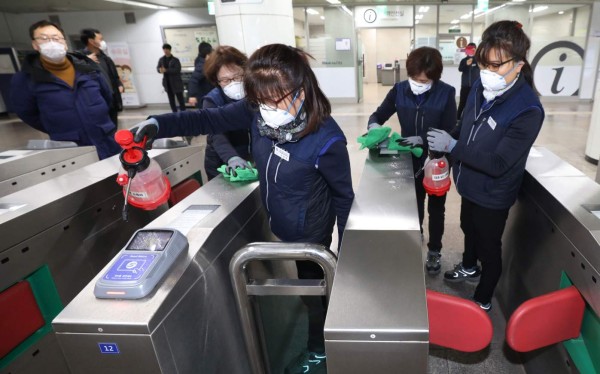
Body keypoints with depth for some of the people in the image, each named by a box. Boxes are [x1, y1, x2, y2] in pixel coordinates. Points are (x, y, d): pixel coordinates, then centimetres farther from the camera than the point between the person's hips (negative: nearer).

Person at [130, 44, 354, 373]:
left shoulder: (326, 139, -29)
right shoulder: (258, 111, -14)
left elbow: (343, 195, -18)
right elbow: (209, 119, -12)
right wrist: (157, 124, -25)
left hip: (309, 232, -6)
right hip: (280, 225, 6)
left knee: (310, 288, 16)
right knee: (307, 284, 28)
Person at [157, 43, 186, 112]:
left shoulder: (175, 60, -7)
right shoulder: (161, 59, 8)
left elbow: (177, 69, -18)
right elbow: (157, 68, 11)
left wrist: (166, 70, -25)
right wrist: (160, 70, -15)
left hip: (176, 82, -4)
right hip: (167, 82, 5)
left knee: (180, 98, -1)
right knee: (171, 100, 10)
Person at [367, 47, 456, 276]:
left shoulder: (446, 93, -17)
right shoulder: (399, 90, -10)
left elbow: (449, 132, -16)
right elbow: (378, 115, -2)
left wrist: (423, 140, -31)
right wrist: (374, 126, -25)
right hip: (411, 161, 2)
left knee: (436, 209, 16)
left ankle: (434, 252, 37)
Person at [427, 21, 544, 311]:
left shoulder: (527, 111, -29)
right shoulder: (481, 88, -7)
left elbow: (498, 164, -30)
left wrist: (452, 146, -31)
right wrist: (442, 151, 8)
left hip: (492, 195, -7)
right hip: (470, 184, 7)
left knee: (489, 247, 13)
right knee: (469, 229, 29)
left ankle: (483, 301, 37)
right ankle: (469, 268, 58)